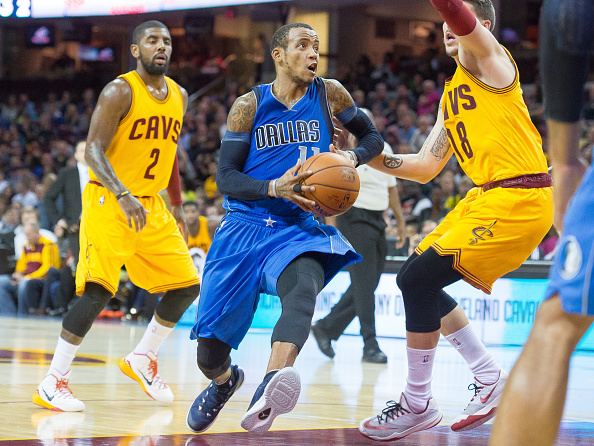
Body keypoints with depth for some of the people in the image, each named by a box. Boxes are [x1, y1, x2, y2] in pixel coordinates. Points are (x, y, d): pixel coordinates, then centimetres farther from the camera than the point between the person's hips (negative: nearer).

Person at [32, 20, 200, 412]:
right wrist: (123, 195, -32)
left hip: (150, 205, 8)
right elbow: (93, 150, -19)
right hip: (109, 203, -8)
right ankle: (53, 383, -12)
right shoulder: (120, 91, -12)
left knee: (188, 285, 6)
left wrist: (178, 206, 22)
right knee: (98, 291, -18)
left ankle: (143, 359, 23)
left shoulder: (178, 96, 11)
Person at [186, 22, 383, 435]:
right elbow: (226, 178, -3)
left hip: (297, 228, 0)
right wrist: (274, 188, -22)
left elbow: (373, 138, 16)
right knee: (210, 344, -3)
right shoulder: (249, 106, -1)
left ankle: (267, 392, -57)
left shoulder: (329, 94, 3)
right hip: (244, 227, 0)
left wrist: (351, 157, -8)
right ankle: (224, 381, 36)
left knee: (303, 287, -37)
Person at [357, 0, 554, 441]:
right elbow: (426, 167, 23)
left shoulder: (488, 58, -3)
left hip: (519, 197, -10)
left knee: (419, 279, -13)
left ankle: (418, 405, -1)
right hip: (484, 198, 10)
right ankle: (490, 378, 19)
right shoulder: (451, 97, 23)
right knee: (415, 278, 12)